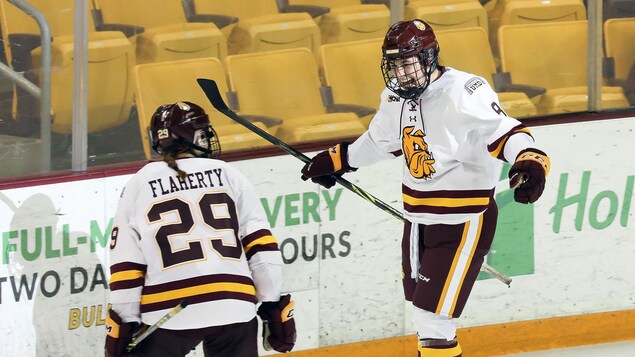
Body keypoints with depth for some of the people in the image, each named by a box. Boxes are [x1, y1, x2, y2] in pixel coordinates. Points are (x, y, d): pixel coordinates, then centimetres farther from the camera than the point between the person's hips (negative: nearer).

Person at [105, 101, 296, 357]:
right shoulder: (227, 175, 9)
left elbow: (125, 265, 4)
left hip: (166, 313, -1)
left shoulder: (139, 185, 8)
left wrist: (124, 323, 8)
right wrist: (273, 306, 7)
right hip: (232, 307, 1)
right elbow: (261, 244, 4)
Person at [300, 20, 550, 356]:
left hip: (462, 223, -8)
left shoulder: (464, 93, -23)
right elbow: (380, 139, 23)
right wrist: (336, 160, 32)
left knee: (432, 316, -10)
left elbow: (503, 131, -33)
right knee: (422, 312, 19)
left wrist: (530, 159, -52)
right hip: (418, 220, 8)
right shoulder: (396, 98, 3)